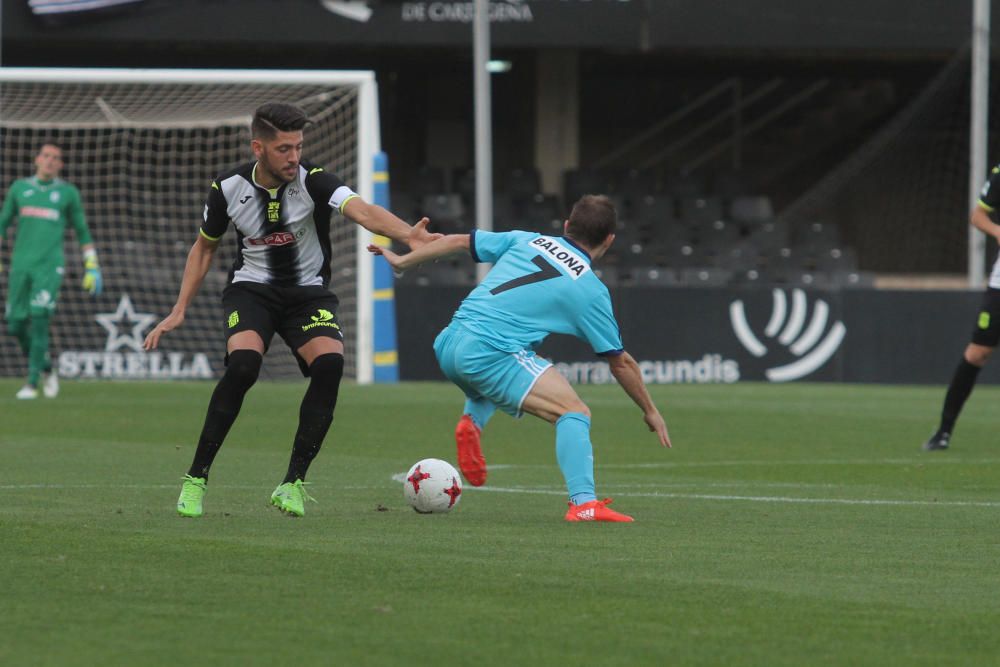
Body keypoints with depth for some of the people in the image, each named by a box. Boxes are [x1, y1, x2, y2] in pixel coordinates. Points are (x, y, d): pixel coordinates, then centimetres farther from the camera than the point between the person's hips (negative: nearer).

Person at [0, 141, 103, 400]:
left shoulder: (68, 192, 7)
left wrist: (92, 268, 10)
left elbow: (82, 231, 15)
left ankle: (32, 382, -12)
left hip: (49, 265, -3)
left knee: (38, 320, -17)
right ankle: (46, 368, 23)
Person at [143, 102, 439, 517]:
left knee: (329, 363, -28)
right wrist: (179, 311, 5)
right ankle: (196, 479, -17)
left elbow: (362, 210, -34)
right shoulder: (228, 188, -8)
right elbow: (204, 248, 10)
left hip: (308, 292, 0)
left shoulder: (312, 181, -15)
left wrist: (407, 234, -54)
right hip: (251, 290, 0)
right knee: (243, 363, -31)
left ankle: (292, 484, -14)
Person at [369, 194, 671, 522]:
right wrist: (650, 412, 23)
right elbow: (620, 362, 10)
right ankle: (583, 503, -24)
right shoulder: (590, 290, 4)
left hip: (448, 347, 7)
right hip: (490, 354, -7)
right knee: (574, 412, -6)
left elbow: (458, 241, 22)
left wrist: (402, 261, 36)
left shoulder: (527, 241, 16)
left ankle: (472, 420, 10)